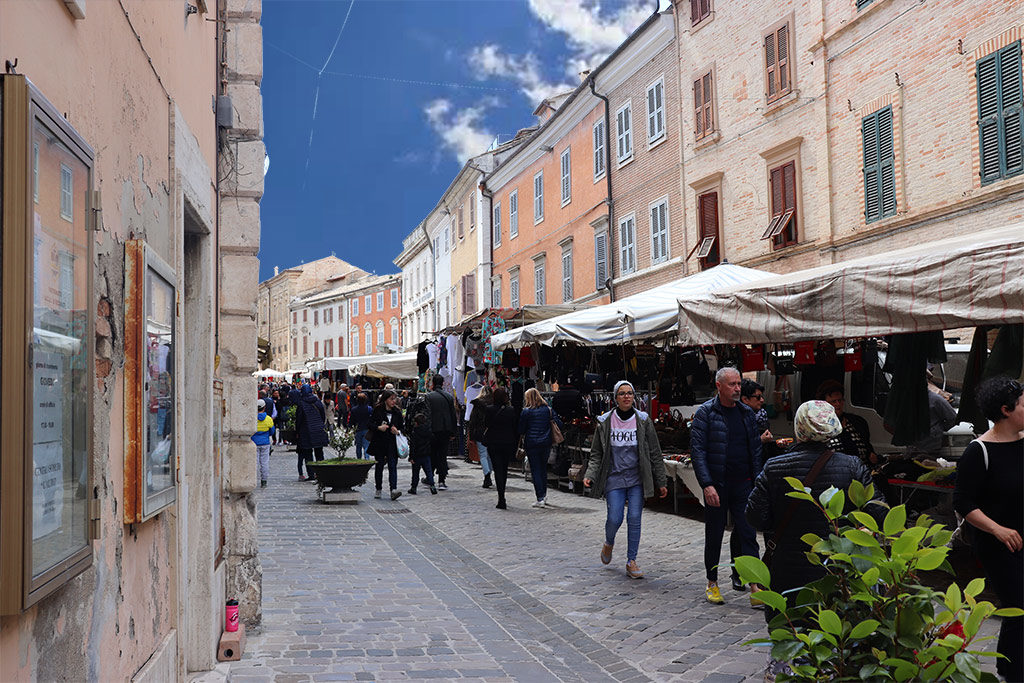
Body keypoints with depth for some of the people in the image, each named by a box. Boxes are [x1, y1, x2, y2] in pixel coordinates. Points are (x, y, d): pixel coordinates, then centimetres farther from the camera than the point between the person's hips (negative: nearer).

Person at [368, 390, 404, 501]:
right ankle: (378, 489, 22)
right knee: (379, 466, 9)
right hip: (379, 443, -1)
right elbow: (370, 424, -1)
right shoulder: (377, 411, -2)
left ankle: (394, 489, -18)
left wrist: (397, 431, -6)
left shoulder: (397, 412, 7)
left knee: (392, 466, -10)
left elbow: (401, 427, 15)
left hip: (392, 444, 1)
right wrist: (379, 428, -19)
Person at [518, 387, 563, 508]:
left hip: (531, 444, -4)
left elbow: (521, 430, -7)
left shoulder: (526, 411, -8)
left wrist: (522, 435, 14)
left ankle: (540, 498, -3)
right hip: (546, 443, 4)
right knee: (543, 468, 18)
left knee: (535, 470, 1)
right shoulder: (548, 409, 3)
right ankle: (544, 495, 26)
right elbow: (559, 424, 2)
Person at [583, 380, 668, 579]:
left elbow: (655, 453, 5)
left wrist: (661, 482, 5)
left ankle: (631, 562, 8)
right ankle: (609, 544, 27)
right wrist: (590, 476, -9)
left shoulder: (643, 421, 2)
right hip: (614, 479, 0)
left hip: (637, 479, 1)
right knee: (615, 518, -7)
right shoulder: (605, 422, 1)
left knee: (634, 518, -4)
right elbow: (596, 454, 6)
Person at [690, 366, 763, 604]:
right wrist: (707, 484, -18)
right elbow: (697, 451, -10)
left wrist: (758, 481, 7)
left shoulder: (746, 413, 9)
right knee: (714, 535, 8)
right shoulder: (705, 413, -6)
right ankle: (712, 583, 22)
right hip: (716, 485, -3)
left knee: (747, 533, -2)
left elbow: (756, 449, 14)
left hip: (743, 484, 3)